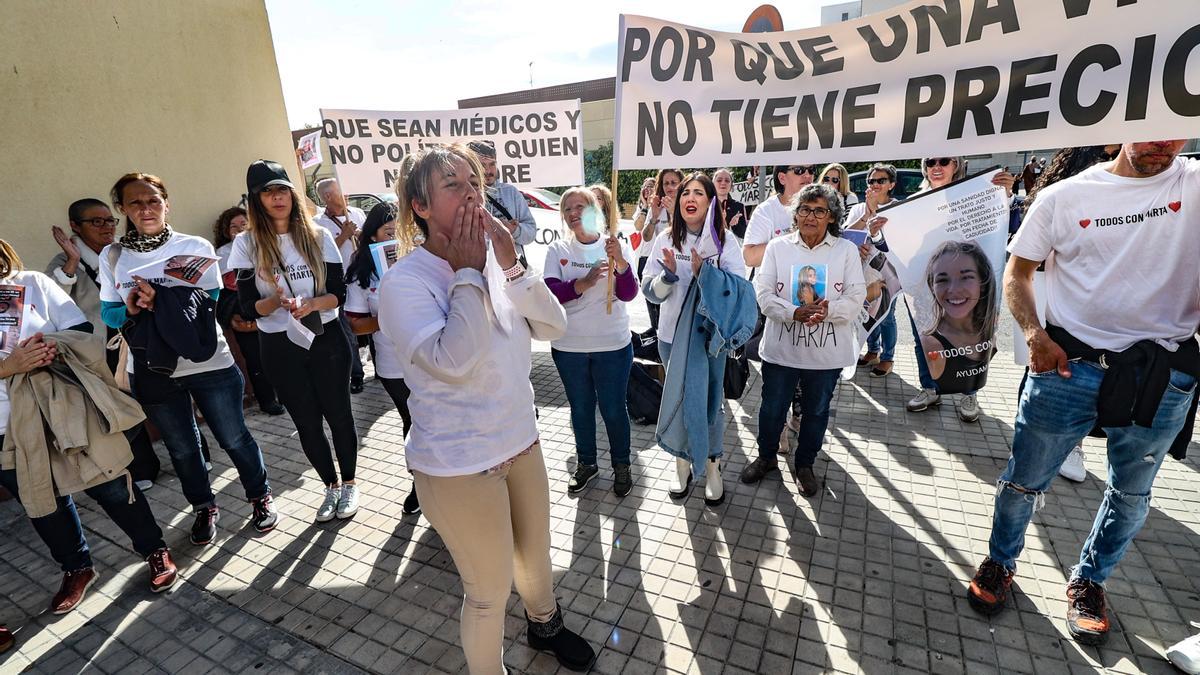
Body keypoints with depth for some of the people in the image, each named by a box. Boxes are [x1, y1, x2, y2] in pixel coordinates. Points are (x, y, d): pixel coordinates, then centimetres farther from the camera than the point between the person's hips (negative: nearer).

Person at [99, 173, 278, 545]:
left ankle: (261, 497, 32)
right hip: (152, 372, 3)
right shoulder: (113, 256, 1)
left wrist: (161, 301, -26)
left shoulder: (196, 246, -6)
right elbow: (108, 313, 5)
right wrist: (130, 309, -16)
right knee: (182, 448, 17)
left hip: (209, 363, -2)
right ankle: (204, 507, 39)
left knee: (234, 438, 10)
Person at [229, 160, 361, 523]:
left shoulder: (319, 236, -2)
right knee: (307, 423, 11)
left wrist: (311, 304, -24)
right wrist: (276, 302, -25)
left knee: (338, 414, 8)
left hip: (325, 339, 0)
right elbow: (248, 308, -5)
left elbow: (339, 293, -5)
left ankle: (349, 483, 30)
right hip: (280, 347, 1)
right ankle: (331, 486, 32)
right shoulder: (247, 244, -3)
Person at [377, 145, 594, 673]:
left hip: (521, 441, 6)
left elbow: (552, 326, -6)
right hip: (459, 465, -6)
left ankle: (545, 625, 58)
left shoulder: (492, 260, -1)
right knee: (490, 590, 11)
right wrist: (470, 271, -23)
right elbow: (453, 361, -32)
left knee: (536, 555, 27)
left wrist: (510, 264, -18)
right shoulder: (404, 282, -18)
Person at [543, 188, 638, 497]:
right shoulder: (557, 251, -1)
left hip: (613, 345, -1)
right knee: (580, 408, 16)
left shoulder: (618, 247, -3)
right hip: (568, 347, 2)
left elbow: (629, 294, -12)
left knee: (613, 409, 8)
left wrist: (620, 261, -29)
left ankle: (621, 466, 30)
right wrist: (583, 283, -29)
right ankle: (586, 463, 36)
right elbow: (549, 293, -13)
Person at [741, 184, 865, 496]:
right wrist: (795, 313, -24)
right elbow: (764, 294, -8)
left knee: (816, 410, 16)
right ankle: (766, 456, 38)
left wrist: (828, 310, -25)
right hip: (781, 347, 0)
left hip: (827, 351, 1)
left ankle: (805, 464, 38)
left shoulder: (846, 250, 1)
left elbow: (856, 297, -5)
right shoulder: (777, 247, 0)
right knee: (772, 407, 13)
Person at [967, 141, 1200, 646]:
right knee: (1024, 480, 9)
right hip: (1068, 364, -2)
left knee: (1131, 493, 18)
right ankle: (1001, 561, 34)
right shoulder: (1063, 197, -2)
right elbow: (1018, 270, 3)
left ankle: (1088, 581, 41)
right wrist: (1033, 332, -11)